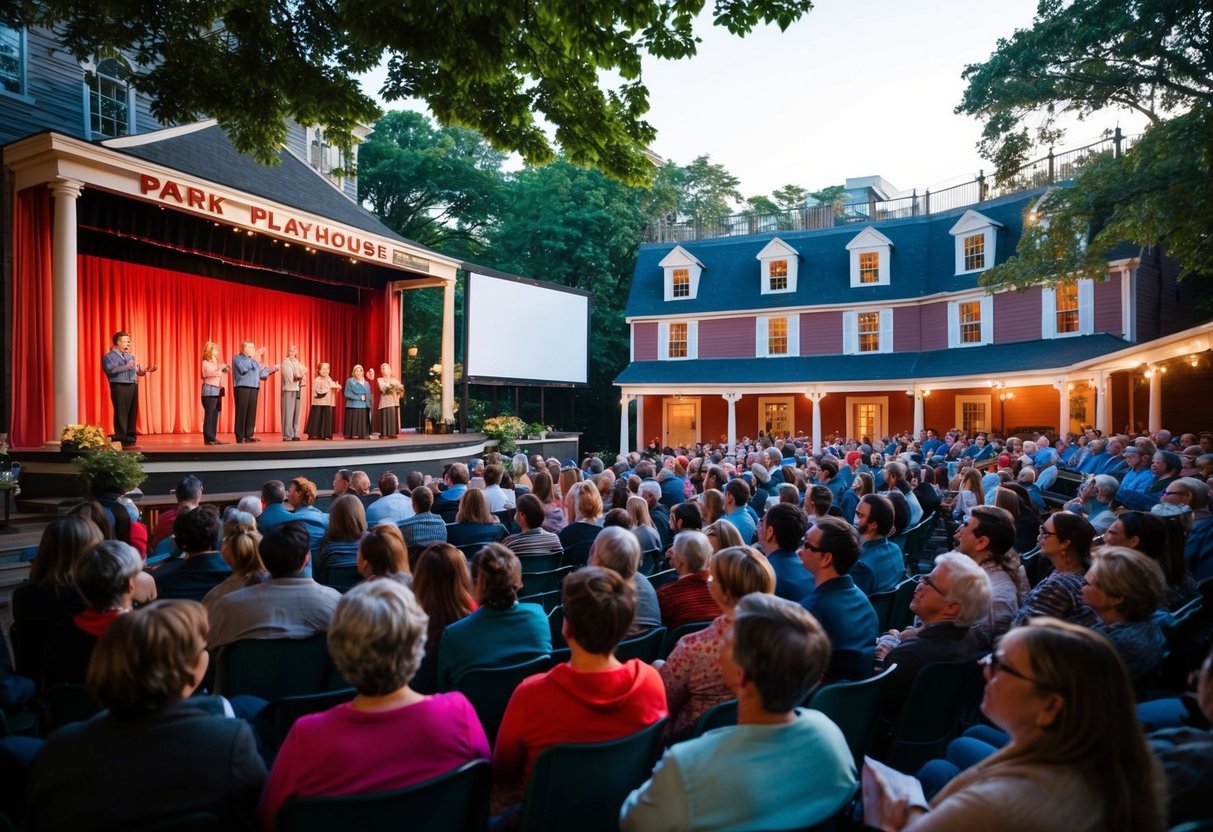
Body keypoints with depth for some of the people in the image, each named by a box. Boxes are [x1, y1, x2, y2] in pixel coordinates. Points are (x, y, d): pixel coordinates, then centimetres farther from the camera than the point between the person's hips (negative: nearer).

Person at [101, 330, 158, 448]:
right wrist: (126, 367, -22)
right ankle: (120, 440, -1)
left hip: (133, 387, 6)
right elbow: (110, 371, -16)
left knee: (133, 413, 7)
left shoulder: (130, 356, 20)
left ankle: (130, 438, 15)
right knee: (121, 414, -6)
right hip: (120, 387, -6)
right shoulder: (109, 356, 0)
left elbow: (137, 371, 16)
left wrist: (147, 370, -2)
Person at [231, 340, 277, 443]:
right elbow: (244, 368, -16)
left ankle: (248, 435, 9)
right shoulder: (237, 358, 1)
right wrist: (254, 359, -15)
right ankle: (240, 436, -4)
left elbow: (261, 373, 16)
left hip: (254, 388, 6)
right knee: (242, 412, -6)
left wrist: (271, 370, 4)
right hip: (242, 388, -6)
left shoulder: (254, 360, 21)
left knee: (251, 412, 4)